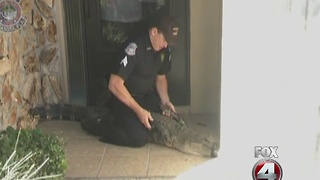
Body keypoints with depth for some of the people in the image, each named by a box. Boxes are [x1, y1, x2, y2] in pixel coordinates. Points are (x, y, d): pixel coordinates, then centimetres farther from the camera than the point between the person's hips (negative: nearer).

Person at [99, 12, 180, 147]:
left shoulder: (164, 49, -3)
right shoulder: (134, 48, -28)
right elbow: (114, 84, -30)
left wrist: (166, 101, -5)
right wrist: (139, 110, -29)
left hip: (147, 96, 8)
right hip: (123, 98, -8)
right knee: (140, 138, -23)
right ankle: (104, 128, 2)